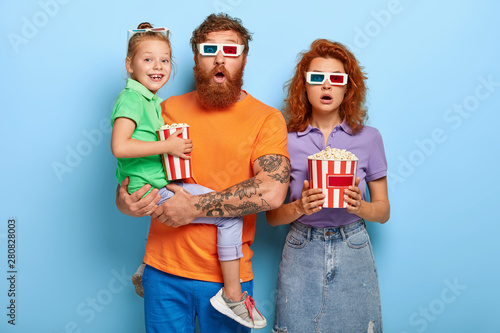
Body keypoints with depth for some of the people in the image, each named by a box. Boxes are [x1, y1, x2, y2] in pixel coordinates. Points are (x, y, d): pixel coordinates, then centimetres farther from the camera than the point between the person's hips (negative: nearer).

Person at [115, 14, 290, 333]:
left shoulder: (267, 118, -4)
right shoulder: (168, 109, 6)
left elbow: (272, 192, -18)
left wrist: (195, 207, -19)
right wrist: (127, 201, -12)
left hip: (228, 276, -2)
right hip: (164, 270, 2)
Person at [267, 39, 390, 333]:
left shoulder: (368, 138, 0)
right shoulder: (287, 140, -2)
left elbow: (384, 211, 4)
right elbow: (272, 215, 0)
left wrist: (359, 206, -16)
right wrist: (299, 207, -20)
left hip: (353, 253, 1)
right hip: (302, 252, 0)